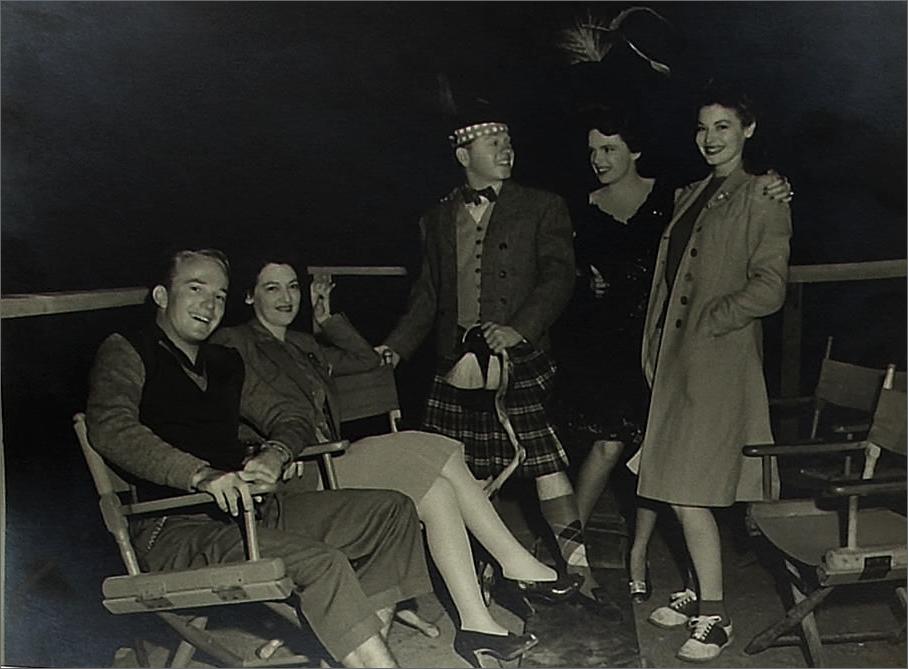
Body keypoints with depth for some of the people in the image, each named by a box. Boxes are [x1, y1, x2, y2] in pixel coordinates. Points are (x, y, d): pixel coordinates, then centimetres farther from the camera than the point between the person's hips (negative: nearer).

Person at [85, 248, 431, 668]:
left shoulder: (225, 363, 23)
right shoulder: (126, 352, 2)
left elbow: (288, 417, 25)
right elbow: (111, 429, -16)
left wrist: (275, 453, -1)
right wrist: (201, 475, -29)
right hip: (177, 528, -7)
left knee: (393, 511, -3)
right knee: (319, 562, -30)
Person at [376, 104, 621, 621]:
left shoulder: (542, 208, 7)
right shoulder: (438, 220, 17)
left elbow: (559, 278, -4)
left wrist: (520, 329, -19)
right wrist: (395, 348, 7)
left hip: (520, 362, -3)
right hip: (457, 365, 4)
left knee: (547, 463, -8)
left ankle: (580, 575, 2)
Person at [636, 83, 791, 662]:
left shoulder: (762, 199, -4)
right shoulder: (690, 196, 17)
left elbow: (769, 289, -12)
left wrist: (699, 323, -12)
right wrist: (654, 345, 10)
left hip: (717, 361, -7)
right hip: (677, 358, 7)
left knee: (689, 491, -8)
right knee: (679, 486, 11)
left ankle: (715, 617, 3)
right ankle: (702, 593, 26)